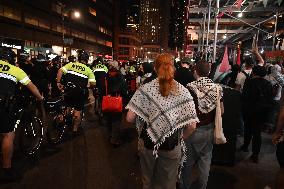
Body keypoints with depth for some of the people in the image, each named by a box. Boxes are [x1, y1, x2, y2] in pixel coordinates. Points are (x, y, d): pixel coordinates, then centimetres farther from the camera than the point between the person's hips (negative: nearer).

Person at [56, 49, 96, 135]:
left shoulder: (70, 65, 4)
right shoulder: (88, 69, 0)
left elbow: (60, 71, -10)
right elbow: (93, 83, -7)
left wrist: (58, 82, -4)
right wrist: (89, 87, 13)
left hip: (69, 90, 2)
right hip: (80, 92, -1)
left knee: (68, 107, 25)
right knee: (78, 110, 10)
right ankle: (75, 129, 18)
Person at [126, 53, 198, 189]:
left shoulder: (144, 89, -14)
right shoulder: (183, 92, -12)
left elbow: (130, 118, -14)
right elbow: (191, 125, -13)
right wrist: (181, 137, 6)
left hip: (147, 144, 1)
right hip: (171, 147, 0)